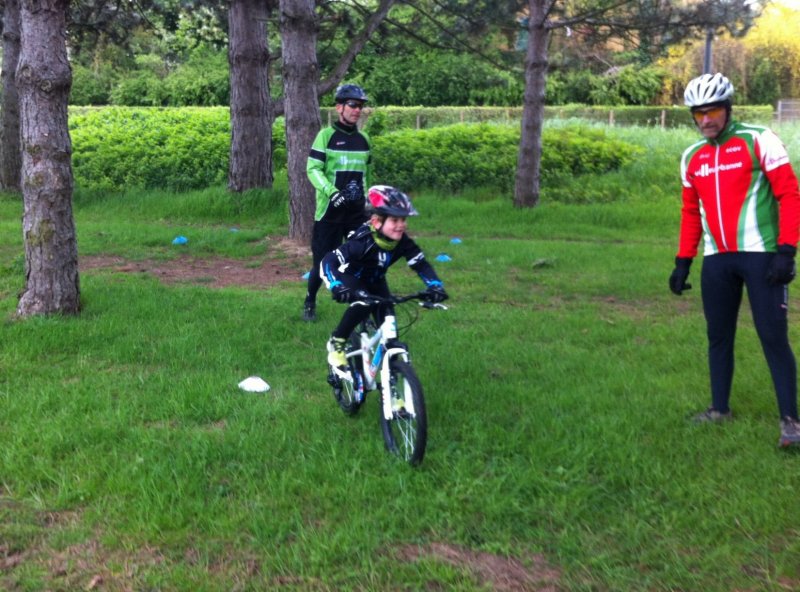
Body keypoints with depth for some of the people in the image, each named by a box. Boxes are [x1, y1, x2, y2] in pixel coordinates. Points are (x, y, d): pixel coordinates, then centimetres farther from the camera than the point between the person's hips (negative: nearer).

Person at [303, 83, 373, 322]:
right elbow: (313, 169, -11)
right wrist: (333, 193, -24)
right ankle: (310, 302, 28)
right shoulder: (326, 135, -3)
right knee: (323, 262, 4)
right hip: (330, 211, -4)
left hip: (358, 212, 4)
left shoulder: (363, 139, 12)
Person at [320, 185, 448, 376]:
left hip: (374, 281, 5)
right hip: (350, 278, -5)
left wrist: (435, 286, -38)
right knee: (363, 304, -34)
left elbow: (421, 264, -20)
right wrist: (336, 287, -58)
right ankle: (336, 345, -12)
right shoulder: (363, 242, -40)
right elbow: (329, 261, -41)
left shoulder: (403, 242, -26)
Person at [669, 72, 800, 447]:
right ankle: (720, 409, 20)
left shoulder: (759, 141, -5)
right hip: (716, 260, 5)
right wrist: (683, 262, 13)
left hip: (760, 255, -5)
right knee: (718, 336, 9)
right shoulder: (692, 157, 11)